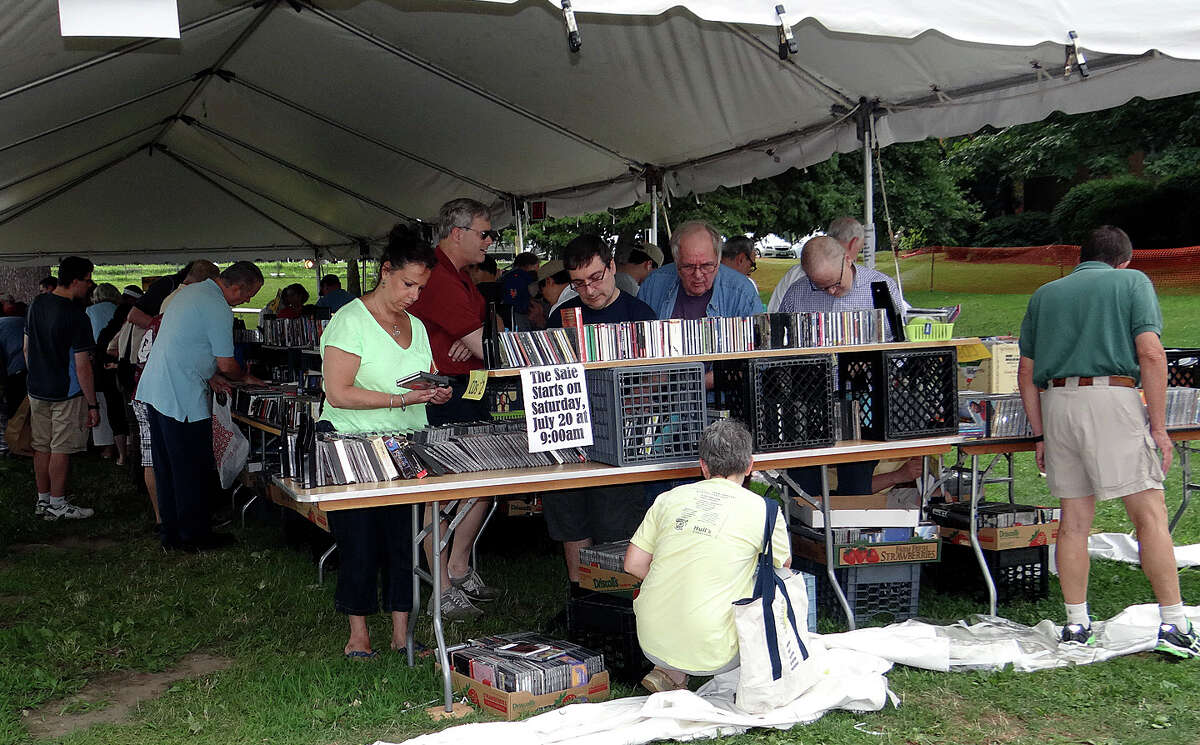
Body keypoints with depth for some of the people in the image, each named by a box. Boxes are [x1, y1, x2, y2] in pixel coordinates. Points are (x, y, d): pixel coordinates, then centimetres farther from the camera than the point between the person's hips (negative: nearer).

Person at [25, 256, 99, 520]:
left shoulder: (37, 305, 3)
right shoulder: (76, 317, -20)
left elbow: (27, 347, 12)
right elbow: (82, 365, -19)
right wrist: (93, 404, -15)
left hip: (37, 389, 7)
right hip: (66, 392, -7)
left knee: (42, 446, 14)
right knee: (61, 449, 1)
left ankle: (43, 500, 24)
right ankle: (57, 505, 8)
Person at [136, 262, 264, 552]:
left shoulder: (190, 291, 14)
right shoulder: (218, 309, -16)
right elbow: (227, 365, -13)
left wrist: (210, 375, 16)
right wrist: (245, 377, 7)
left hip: (153, 389, 10)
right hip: (182, 397, -10)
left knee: (166, 468, 14)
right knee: (192, 470, 1)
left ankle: (172, 534, 22)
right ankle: (195, 536, 10)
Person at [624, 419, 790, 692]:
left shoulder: (670, 498, 7)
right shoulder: (762, 509, -1)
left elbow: (633, 564, 8)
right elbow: (784, 564, 17)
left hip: (652, 646, 4)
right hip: (710, 655, -4)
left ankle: (670, 674, 15)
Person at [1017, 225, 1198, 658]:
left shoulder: (1044, 294, 21)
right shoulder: (1132, 281, 10)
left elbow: (1026, 373, 16)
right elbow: (1150, 354, -4)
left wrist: (1040, 435, 20)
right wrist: (1158, 426, -2)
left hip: (1056, 403, 4)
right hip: (1112, 399, -4)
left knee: (1074, 520, 9)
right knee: (1150, 513, -1)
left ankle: (1076, 625, 13)